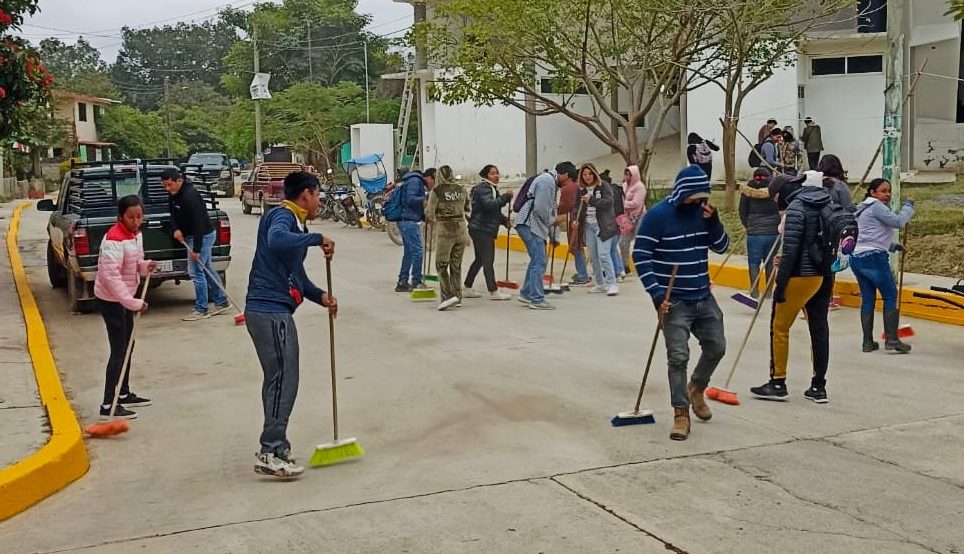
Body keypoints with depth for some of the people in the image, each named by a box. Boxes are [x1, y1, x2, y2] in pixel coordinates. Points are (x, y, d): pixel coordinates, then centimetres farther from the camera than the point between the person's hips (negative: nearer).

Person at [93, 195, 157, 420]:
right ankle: (108, 406, -6)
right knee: (119, 350, -9)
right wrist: (133, 303, -31)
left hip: (125, 296, 10)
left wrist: (145, 265, -6)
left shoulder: (136, 233, 3)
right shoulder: (114, 239, -25)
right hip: (111, 299, -10)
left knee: (127, 345, 18)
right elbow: (110, 275, -30)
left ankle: (124, 395, 32)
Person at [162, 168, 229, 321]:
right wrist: (176, 229, -7)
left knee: (196, 271, -8)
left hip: (202, 236, -10)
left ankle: (201, 310, 0)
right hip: (192, 235, 10)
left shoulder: (189, 196, -26)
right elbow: (174, 213, 15)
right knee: (207, 270, 14)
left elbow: (198, 223, -27)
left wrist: (196, 249, -26)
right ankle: (221, 302, 23)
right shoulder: (173, 194, 3)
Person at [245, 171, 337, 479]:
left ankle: (276, 446, 25)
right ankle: (270, 453, -3)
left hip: (273, 311, 10)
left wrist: (320, 296, 10)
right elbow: (276, 240, -36)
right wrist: (317, 239, -26)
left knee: (278, 380, 15)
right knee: (283, 381, -7)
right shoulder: (282, 216, -10)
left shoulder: (295, 223, 19)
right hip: (270, 311, -10)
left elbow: (296, 273, 26)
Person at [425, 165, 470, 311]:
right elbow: (467, 208, 13)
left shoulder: (436, 191, -9)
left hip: (444, 230, -5)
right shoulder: (461, 190, 4)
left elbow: (429, 213, -8)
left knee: (441, 264, 2)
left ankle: (448, 296, -10)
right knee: (456, 265, 13)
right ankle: (457, 297, 17)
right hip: (461, 229, 5)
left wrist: (432, 220, 13)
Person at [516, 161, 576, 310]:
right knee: (539, 262, -9)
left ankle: (526, 293, 26)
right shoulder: (547, 180, -14)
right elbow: (540, 208, -20)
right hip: (530, 225, -11)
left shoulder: (550, 181, 19)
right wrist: (553, 221, -6)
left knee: (537, 260, 18)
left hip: (532, 225, 11)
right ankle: (537, 299, -6)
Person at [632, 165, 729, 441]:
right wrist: (656, 294, -18)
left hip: (703, 297, 6)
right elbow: (640, 255, -13)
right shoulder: (658, 215, -13)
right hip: (674, 301, -6)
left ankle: (696, 389, 39)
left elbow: (721, 246, 7)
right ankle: (681, 413, 4)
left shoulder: (702, 210, 4)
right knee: (678, 357, -6)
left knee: (716, 347, 14)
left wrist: (712, 220, -11)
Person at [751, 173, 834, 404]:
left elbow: (790, 250, -18)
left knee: (779, 327, 4)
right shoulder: (825, 203, 11)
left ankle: (777, 384, 10)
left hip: (802, 276, -8)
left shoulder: (796, 208, -13)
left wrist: (780, 285, -14)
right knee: (819, 328, 10)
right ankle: (818, 387, 16)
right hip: (825, 275, 8)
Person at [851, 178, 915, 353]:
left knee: (867, 299, 8)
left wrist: (892, 246, 22)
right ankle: (891, 339, -7)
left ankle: (868, 342, 7)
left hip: (857, 258, 9)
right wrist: (908, 206, 3)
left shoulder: (863, 209, 25)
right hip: (874, 258, -9)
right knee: (891, 296, -3)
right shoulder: (875, 206, -6)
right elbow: (898, 222, -13)